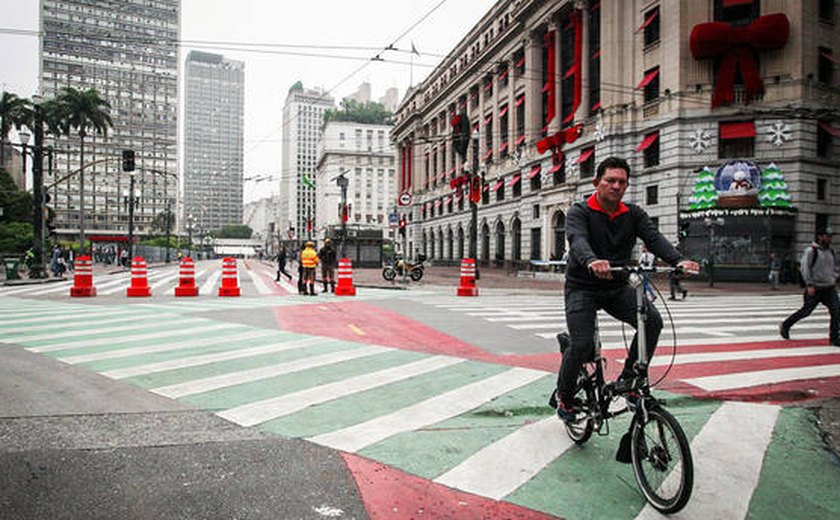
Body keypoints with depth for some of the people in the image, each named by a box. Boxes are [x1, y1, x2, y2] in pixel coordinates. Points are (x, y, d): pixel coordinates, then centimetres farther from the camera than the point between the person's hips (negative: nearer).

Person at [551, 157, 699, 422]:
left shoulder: (633, 214, 5)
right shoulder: (579, 212, -8)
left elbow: (654, 238, -11)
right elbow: (578, 241, -28)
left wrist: (679, 260, -31)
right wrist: (592, 262, -51)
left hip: (618, 287, 4)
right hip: (583, 287, -4)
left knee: (652, 320, -19)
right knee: (582, 344, -18)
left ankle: (629, 379, 0)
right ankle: (563, 396, 8)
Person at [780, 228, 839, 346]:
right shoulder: (811, 250, -11)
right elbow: (804, 268, -15)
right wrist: (809, 285, -19)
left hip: (829, 288, 6)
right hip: (815, 288, -6)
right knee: (806, 311, 1)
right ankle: (785, 326, 20)